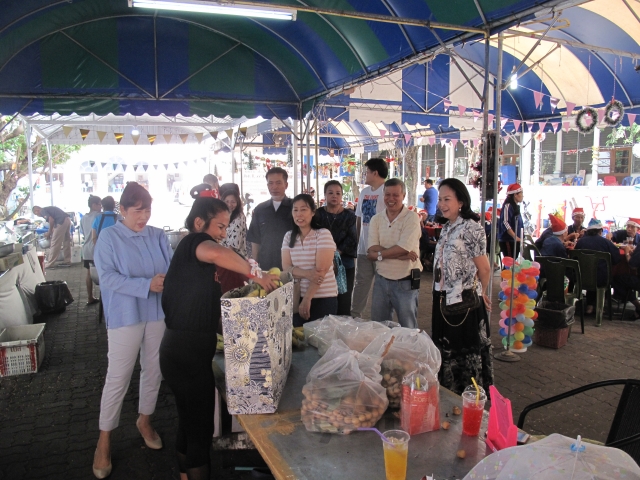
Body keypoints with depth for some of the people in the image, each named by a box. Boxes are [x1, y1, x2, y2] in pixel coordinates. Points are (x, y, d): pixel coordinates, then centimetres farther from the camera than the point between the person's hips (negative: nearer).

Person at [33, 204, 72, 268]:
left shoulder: (43, 211, 1)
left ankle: (50, 264, 6)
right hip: (67, 219, 9)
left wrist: (49, 232, -2)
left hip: (62, 222, -9)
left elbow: (51, 220, -13)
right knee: (66, 242, 17)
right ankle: (67, 261, 23)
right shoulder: (47, 209, 28)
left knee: (55, 243, -1)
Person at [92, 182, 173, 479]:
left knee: (153, 371, 16)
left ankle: (144, 421, 38)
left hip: (158, 312, 4)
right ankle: (104, 441, 18)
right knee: (118, 377, 2)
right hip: (125, 316, -4)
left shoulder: (158, 237, 3)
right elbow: (108, 277, -16)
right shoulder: (109, 237, -7)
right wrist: (147, 285, -24)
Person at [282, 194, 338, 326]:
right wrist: (306, 274, -20)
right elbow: (286, 267, -1)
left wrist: (307, 299, -18)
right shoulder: (289, 236, 6)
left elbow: (321, 270, -15)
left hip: (323, 298, -4)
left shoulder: (323, 234, -10)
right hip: (297, 296, 4)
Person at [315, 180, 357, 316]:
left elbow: (352, 240, -3)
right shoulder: (317, 214, 5)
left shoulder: (349, 216, 4)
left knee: (343, 304, 2)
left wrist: (337, 252, -13)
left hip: (345, 265, 0)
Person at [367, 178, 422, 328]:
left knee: (408, 330, 10)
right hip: (381, 280, 4)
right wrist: (400, 254, -19)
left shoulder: (412, 218, -9)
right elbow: (372, 251, -9)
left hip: (405, 282, -4)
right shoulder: (376, 219, 4)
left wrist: (379, 254, -9)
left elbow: (404, 248, -20)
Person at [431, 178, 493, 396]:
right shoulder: (447, 227, 10)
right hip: (444, 301, 8)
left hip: (464, 303, -8)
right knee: (445, 350, 18)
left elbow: (484, 268, -14)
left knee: (465, 352, 5)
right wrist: (439, 297, 13)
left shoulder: (471, 227, -16)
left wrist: (481, 293, 1)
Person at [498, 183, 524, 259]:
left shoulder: (516, 207, 17)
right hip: (508, 241, -9)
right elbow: (505, 222, -21)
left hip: (515, 241, 9)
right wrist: (515, 237, -27)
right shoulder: (508, 206, -10)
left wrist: (518, 238, 19)